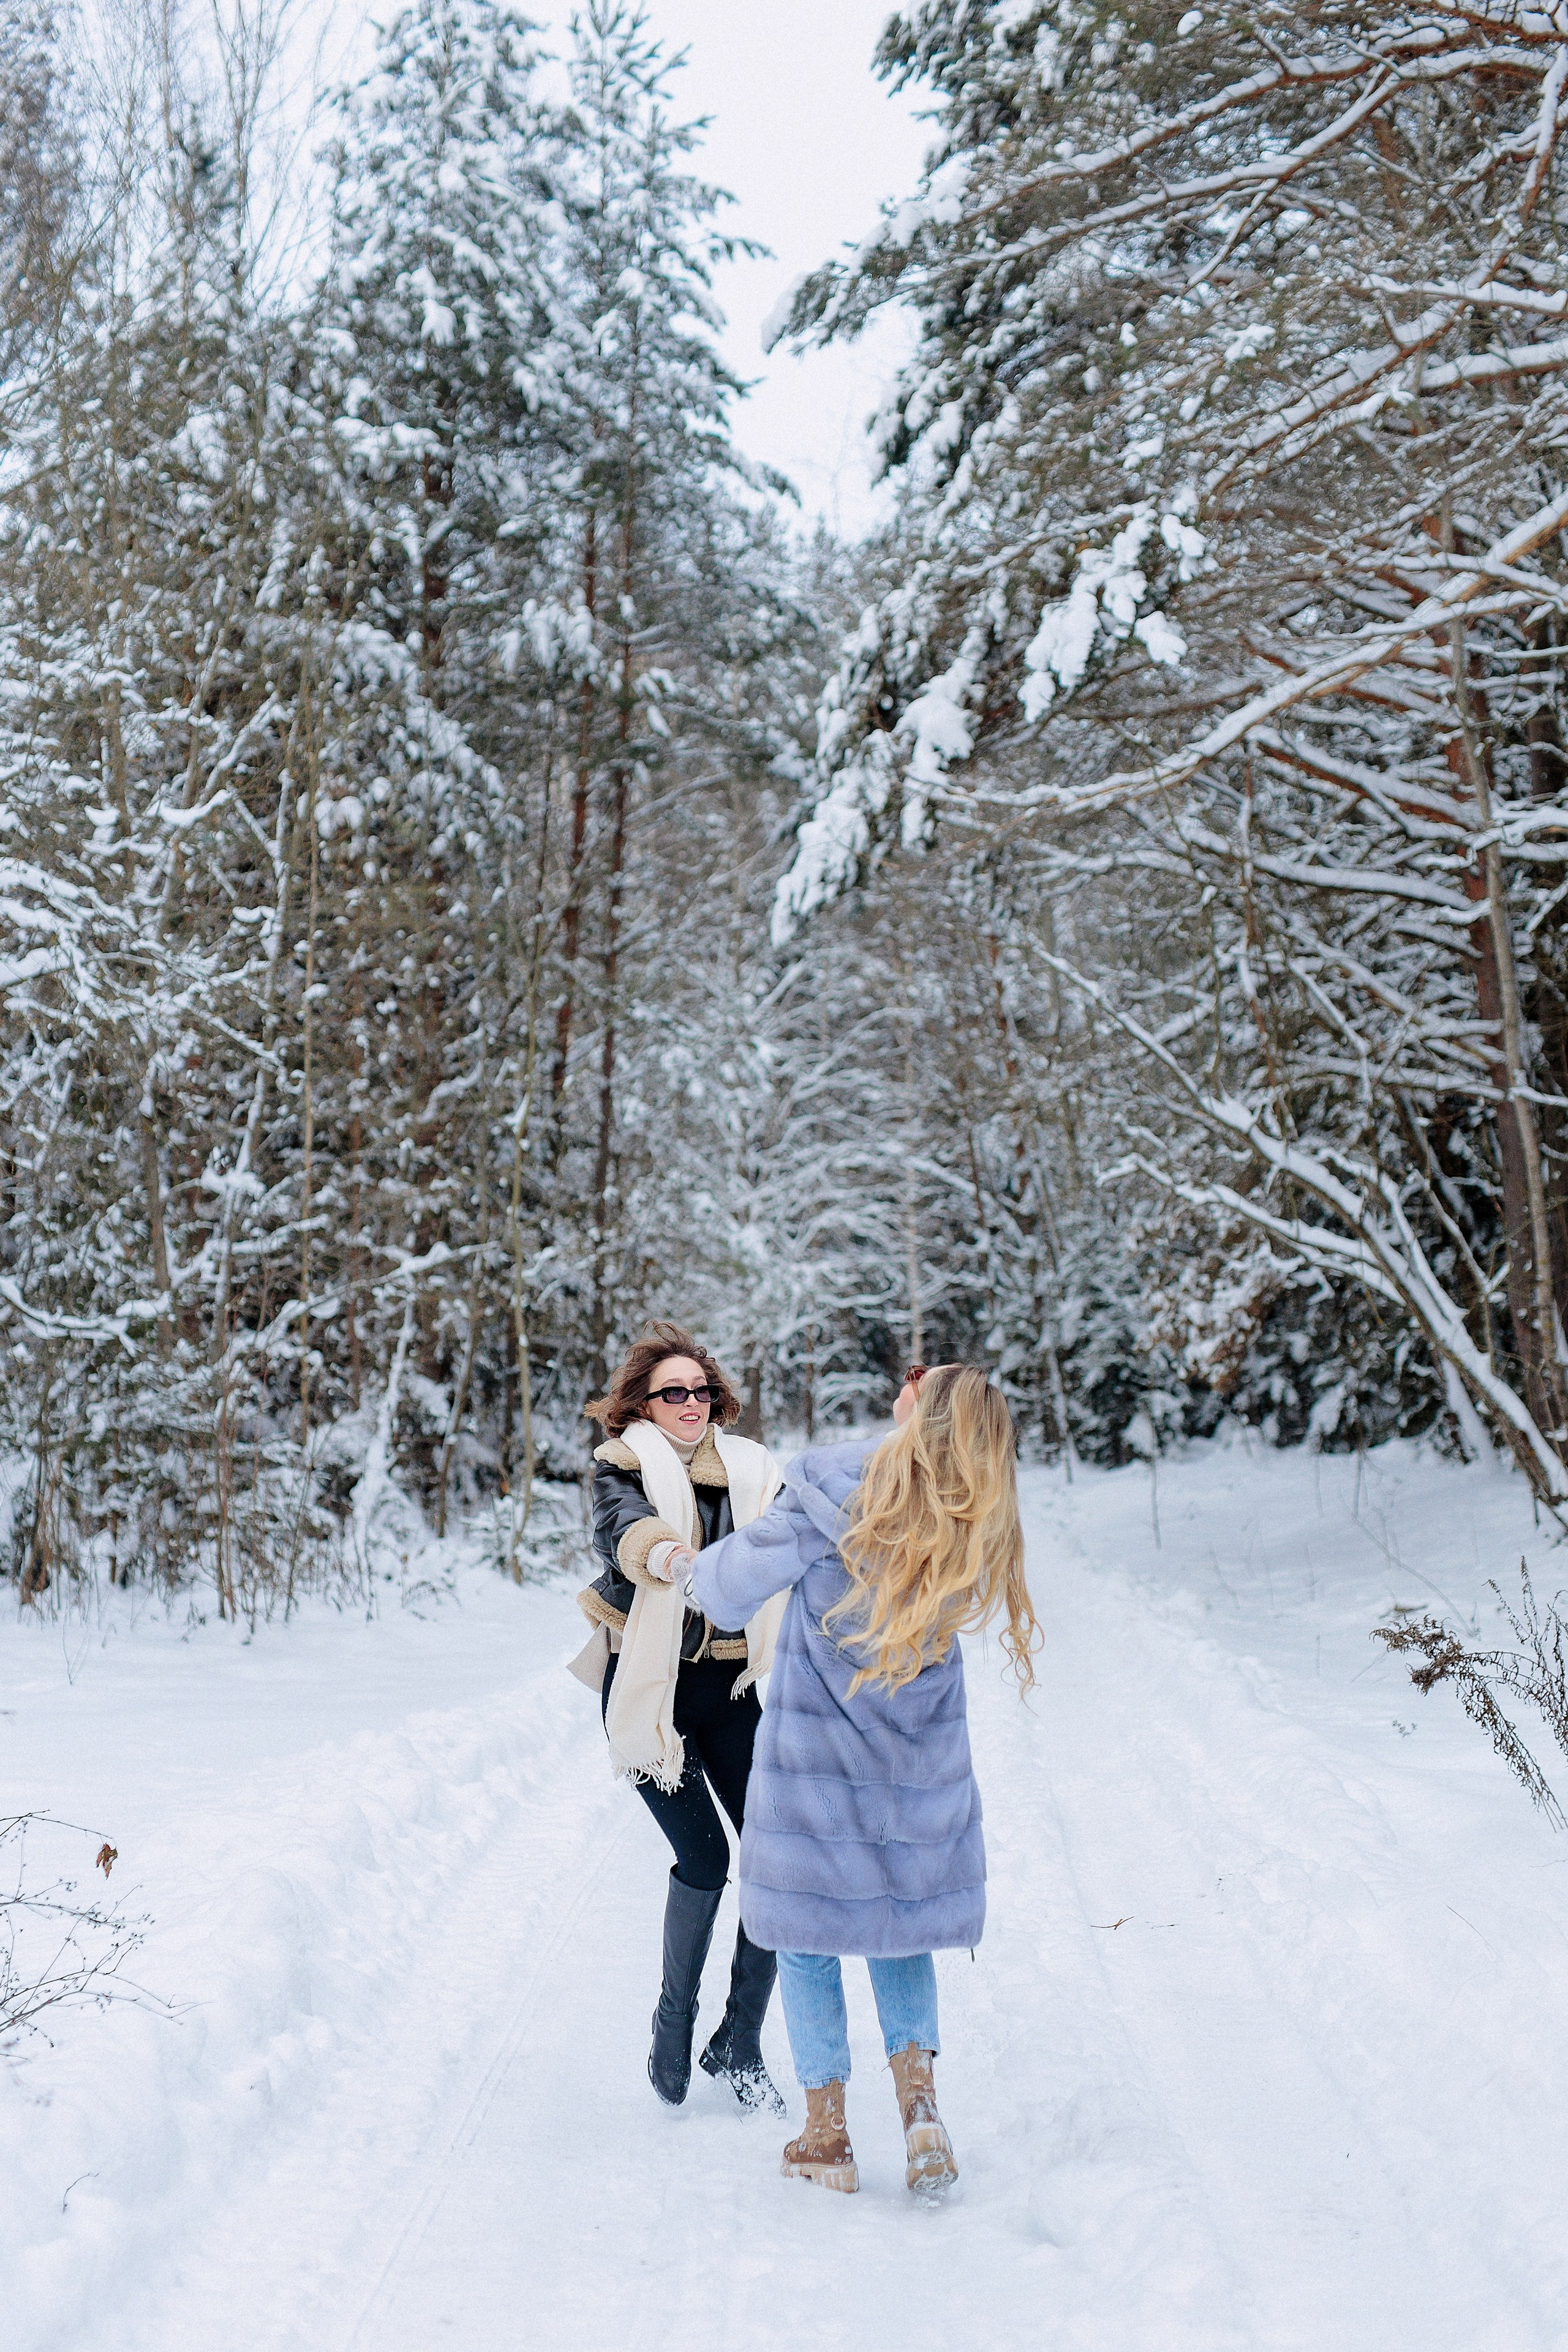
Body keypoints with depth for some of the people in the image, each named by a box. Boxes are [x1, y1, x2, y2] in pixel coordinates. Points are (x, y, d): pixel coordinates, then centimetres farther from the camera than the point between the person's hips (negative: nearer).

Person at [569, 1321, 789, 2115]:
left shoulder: (748, 1471, 9)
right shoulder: (624, 1466, -3)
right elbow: (620, 1525, -25)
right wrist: (660, 1552, -48)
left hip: (728, 1688, 4)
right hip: (647, 1686, -3)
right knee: (704, 1856, -10)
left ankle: (739, 2045, 14)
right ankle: (674, 2022, 16)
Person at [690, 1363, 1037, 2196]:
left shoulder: (836, 1491, -21)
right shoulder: (975, 1531, -9)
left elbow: (729, 1593, -18)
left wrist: (699, 1563, 6)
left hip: (813, 1759, -3)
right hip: (921, 1768, 3)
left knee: (807, 1936, 15)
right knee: (901, 1922, 24)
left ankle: (826, 2136, 22)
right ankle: (919, 2101, 10)